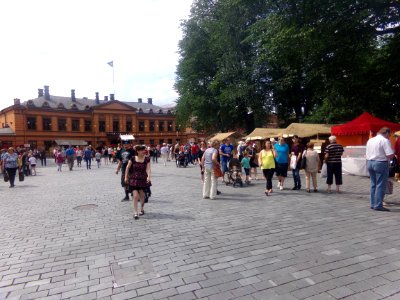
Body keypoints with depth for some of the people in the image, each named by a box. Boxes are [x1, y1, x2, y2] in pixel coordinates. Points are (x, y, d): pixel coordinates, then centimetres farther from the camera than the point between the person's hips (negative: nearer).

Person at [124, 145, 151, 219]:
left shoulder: (147, 159, -3)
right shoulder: (133, 159, -4)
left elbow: (148, 169, -13)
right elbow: (127, 168, 4)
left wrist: (149, 176, -29)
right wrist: (126, 177, 3)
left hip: (143, 179, 1)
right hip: (134, 179, -1)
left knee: (142, 196, 13)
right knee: (135, 196, -9)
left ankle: (142, 209, 35)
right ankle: (135, 213, 0)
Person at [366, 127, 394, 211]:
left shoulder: (370, 140, 12)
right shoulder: (385, 141, -11)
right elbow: (390, 155, -16)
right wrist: (393, 154, 4)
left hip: (369, 163, 7)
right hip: (381, 163, -7)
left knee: (373, 184, 14)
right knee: (380, 185, -1)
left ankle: (373, 204, 18)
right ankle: (378, 205, 0)